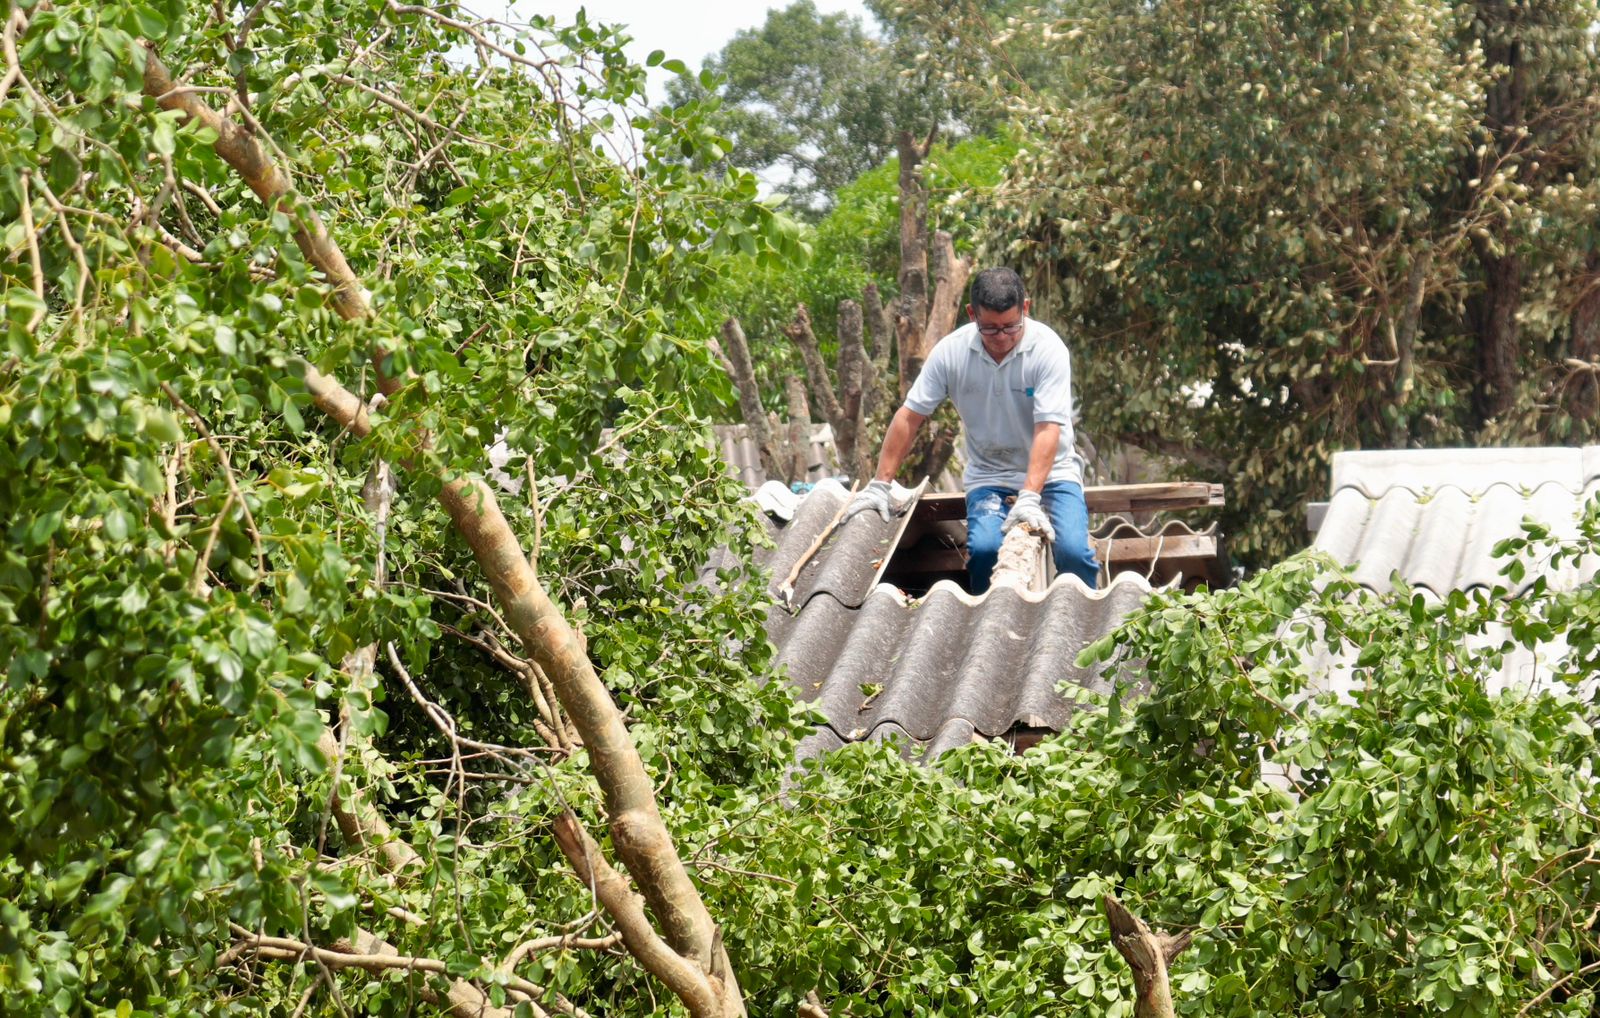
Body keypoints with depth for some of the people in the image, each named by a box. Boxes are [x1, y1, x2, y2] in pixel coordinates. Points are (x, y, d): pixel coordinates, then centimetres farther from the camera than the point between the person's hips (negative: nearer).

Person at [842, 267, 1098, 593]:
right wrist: (880, 485, -7)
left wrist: (1029, 498, -34)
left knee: (1073, 550, -25)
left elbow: (1048, 428, -23)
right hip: (989, 477, 1)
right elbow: (909, 416, -3)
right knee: (984, 548, -27)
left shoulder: (1048, 348, -17)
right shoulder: (952, 351, -9)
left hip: (1050, 472, -1)